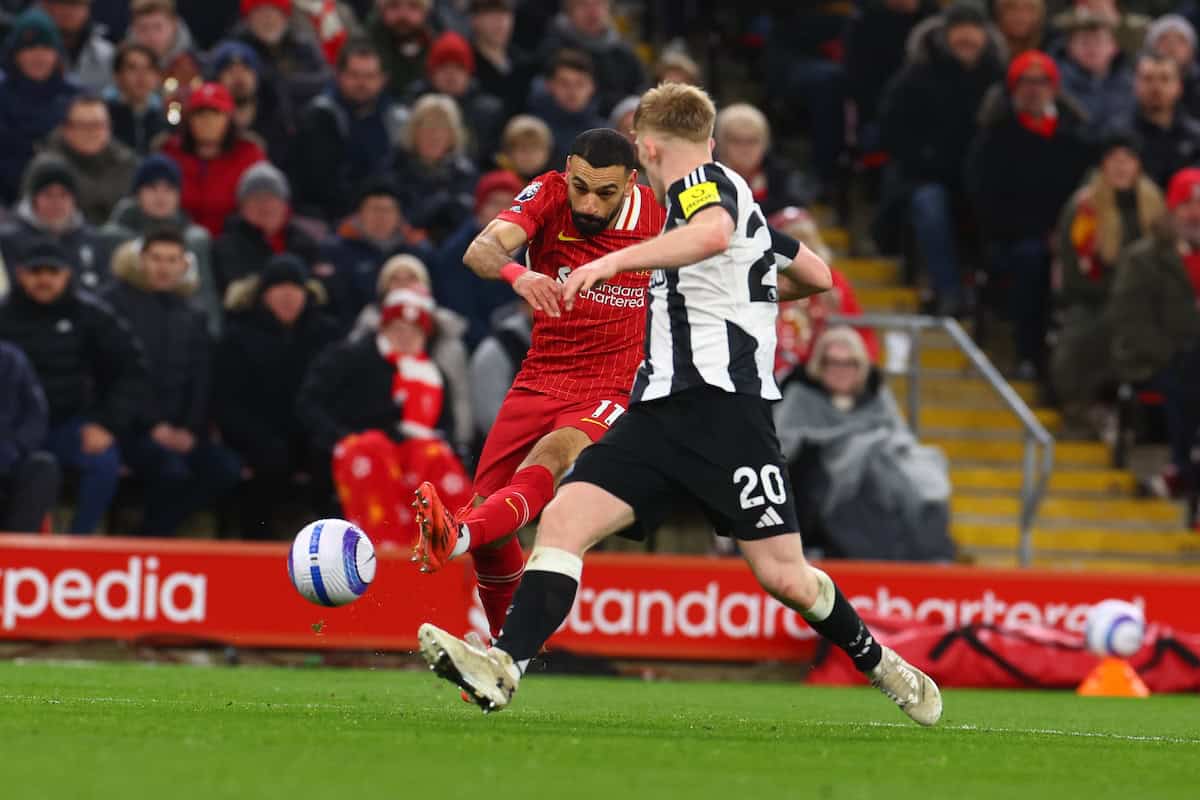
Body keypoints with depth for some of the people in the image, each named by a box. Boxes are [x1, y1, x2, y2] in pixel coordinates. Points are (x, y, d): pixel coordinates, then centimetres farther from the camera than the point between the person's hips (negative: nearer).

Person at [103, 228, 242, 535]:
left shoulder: (191, 316, 18)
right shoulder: (119, 302, 1)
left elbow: (201, 379, 12)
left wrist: (190, 430, -5)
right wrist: (153, 426, -13)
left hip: (179, 430, 5)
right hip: (133, 425, -5)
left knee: (227, 470, -20)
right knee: (172, 470, -33)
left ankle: (157, 534, -9)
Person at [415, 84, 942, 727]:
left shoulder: (705, 182, 0)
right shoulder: (737, 200, 27)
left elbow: (714, 233, -27)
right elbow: (817, 276, 38)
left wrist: (618, 260, -31)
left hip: (720, 402, -9)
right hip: (662, 410, 9)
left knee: (782, 576, -8)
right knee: (563, 517, -13)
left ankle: (877, 664, 16)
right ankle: (503, 667, -28)